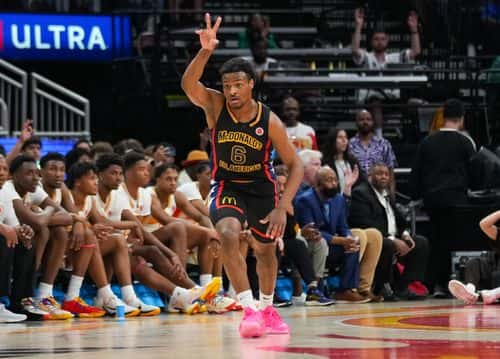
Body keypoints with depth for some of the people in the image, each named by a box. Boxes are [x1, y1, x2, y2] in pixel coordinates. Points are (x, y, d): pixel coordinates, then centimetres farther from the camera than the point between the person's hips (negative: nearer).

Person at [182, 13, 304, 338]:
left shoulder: (269, 121, -20)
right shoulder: (215, 105, -18)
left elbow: (296, 165, -15)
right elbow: (188, 84, -39)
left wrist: (283, 207, -26)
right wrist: (206, 51, -54)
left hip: (262, 188, 1)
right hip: (227, 186, -1)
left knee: (266, 249, 18)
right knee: (228, 235, -29)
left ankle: (267, 308, 44)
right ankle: (250, 310, -28)